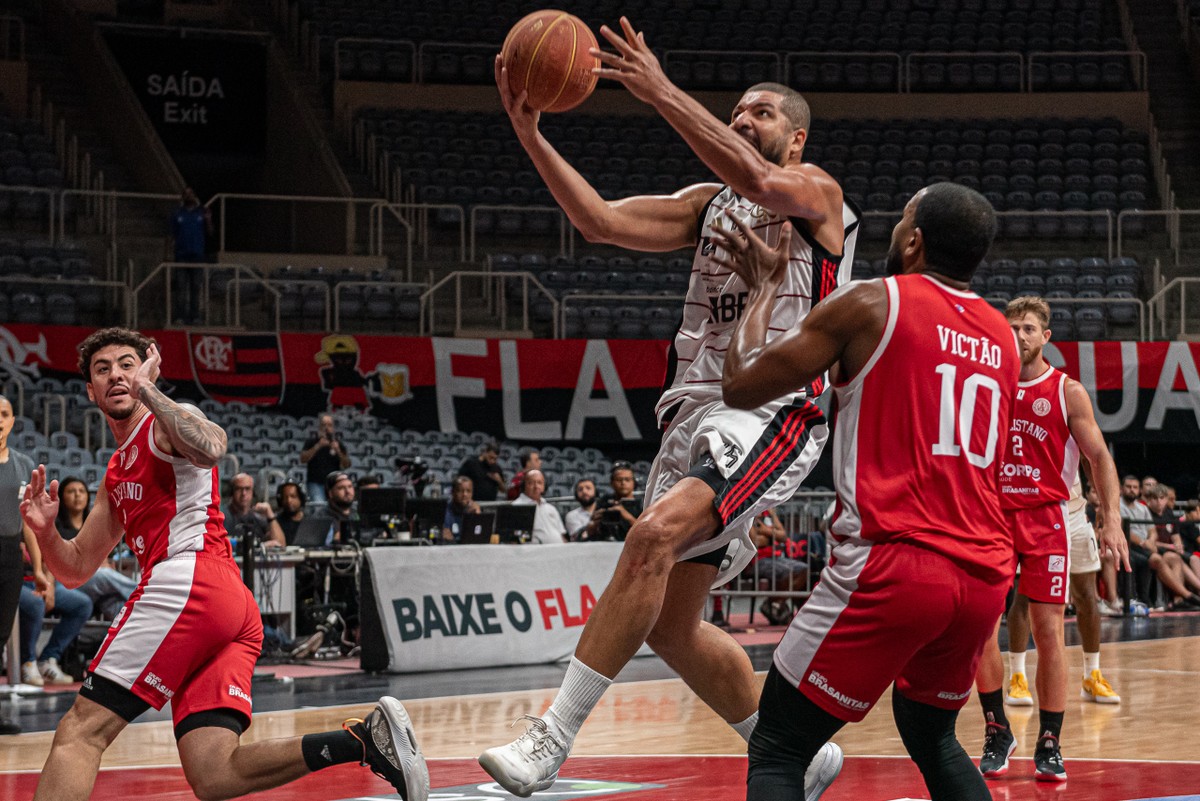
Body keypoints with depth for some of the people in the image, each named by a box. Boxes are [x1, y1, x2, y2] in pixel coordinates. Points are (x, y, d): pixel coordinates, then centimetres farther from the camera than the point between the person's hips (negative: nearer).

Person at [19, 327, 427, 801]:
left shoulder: (165, 424, 8)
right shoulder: (117, 473, 34)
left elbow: (210, 448, -19)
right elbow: (77, 569, 33)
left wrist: (146, 389, -9)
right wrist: (44, 531, 12)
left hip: (188, 581, -9)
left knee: (80, 732, -11)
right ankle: (366, 739, -16)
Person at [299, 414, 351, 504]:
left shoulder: (338, 443, 9)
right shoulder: (311, 442, 5)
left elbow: (347, 465, 6)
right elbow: (303, 459, -7)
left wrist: (338, 451, -11)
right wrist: (317, 446, -15)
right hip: (316, 483, -2)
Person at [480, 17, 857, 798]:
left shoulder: (817, 192, 2)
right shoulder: (708, 204, 20)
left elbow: (760, 182, -22)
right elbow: (603, 221, 5)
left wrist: (664, 93, -26)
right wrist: (531, 136, -7)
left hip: (773, 409, -8)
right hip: (698, 407, 8)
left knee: (656, 535, -30)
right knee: (670, 623, 7)